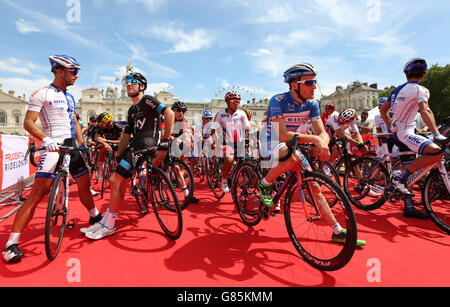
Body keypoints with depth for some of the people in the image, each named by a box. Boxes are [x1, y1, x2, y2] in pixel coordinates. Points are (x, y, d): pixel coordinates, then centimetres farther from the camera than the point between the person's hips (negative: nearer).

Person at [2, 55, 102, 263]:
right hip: (54, 146, -7)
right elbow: (28, 123, -10)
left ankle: (95, 216, 35)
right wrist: (46, 139, -27)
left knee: (84, 183, 14)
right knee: (38, 193, -12)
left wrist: (82, 145, 13)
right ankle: (12, 243, -4)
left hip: (72, 146, 7)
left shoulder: (70, 97, 18)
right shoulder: (42, 94, -5)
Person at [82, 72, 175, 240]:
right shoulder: (132, 110, 23)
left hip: (145, 147, -9)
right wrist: (118, 157, 12)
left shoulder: (147, 100, -4)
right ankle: (106, 220, 22)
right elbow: (126, 135, 21)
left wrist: (164, 144, -23)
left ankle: (109, 226, 1)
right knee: (115, 181, 9)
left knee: (117, 182, -13)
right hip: (134, 147, 9)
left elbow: (170, 114, -20)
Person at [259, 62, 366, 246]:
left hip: (293, 147, 6)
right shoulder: (278, 101, -20)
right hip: (273, 146, -5)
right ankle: (264, 184, -13)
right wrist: (314, 138, -35)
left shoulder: (312, 104, -2)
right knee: (294, 156, -39)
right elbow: (283, 135, -29)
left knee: (314, 185, 0)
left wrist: (323, 145, -30)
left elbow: (322, 132, -6)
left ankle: (338, 231, 12)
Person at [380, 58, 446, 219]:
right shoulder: (420, 89, -8)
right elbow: (425, 111, -23)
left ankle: (409, 207, 18)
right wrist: (437, 134, -30)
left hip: (397, 132, 9)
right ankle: (400, 178, -20)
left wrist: (392, 127, 26)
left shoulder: (398, 89, 16)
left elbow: (383, 110, 21)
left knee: (409, 171, 12)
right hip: (406, 133, -9)